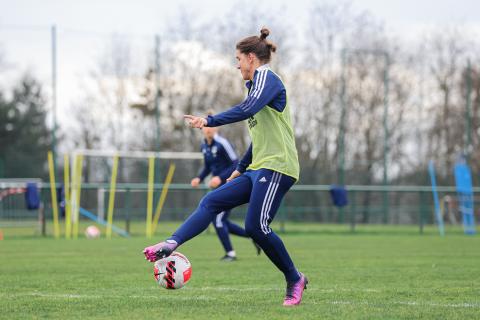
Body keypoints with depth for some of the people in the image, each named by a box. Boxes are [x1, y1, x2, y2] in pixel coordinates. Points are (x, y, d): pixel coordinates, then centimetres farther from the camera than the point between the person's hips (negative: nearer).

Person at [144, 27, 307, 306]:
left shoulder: (266, 77, -7)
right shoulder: (257, 84, 22)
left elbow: (248, 109, -26)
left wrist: (209, 121, -30)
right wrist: (241, 168, 30)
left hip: (276, 167, -10)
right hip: (258, 168, 10)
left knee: (256, 226, -15)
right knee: (211, 202, -1)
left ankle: (295, 280, -2)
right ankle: (171, 245, -12)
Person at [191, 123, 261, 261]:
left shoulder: (222, 143, -17)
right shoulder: (204, 146, 9)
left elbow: (236, 165, -17)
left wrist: (220, 178, -26)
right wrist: (199, 178, 3)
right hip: (219, 187, 9)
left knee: (218, 220, -10)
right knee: (217, 221, 8)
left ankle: (230, 253, 3)